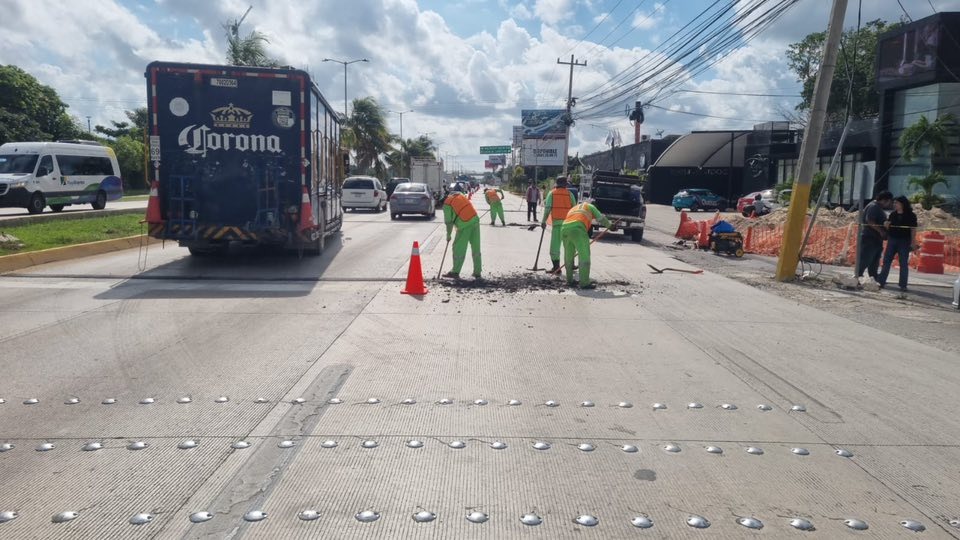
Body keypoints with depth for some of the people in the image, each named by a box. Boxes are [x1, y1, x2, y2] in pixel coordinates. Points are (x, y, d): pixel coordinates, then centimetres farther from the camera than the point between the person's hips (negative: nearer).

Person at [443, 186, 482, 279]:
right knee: (476, 248, 10)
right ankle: (477, 272, 15)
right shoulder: (460, 194, 14)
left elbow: (449, 221, -1)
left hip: (464, 224, -6)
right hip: (475, 219, 6)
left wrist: (448, 235, 11)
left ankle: (455, 272, 11)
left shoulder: (447, 204, -2)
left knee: (458, 248, 6)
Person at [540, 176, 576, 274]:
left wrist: (543, 221, -1)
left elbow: (547, 208, -4)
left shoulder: (552, 193, 4)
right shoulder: (569, 194, 7)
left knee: (555, 244, -2)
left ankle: (556, 267, -8)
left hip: (557, 222, -2)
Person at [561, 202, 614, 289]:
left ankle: (569, 281, 27)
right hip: (577, 229, -6)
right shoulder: (589, 206, 27)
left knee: (568, 256, 19)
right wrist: (610, 226, 42)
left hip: (565, 228, 6)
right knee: (584, 256, -3)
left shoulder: (572, 210, 41)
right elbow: (601, 218, 22)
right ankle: (584, 283, -5)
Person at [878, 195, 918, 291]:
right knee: (886, 261, 4)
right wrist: (886, 224, -9)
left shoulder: (910, 215, -3)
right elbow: (887, 226, 14)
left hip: (904, 241, -4)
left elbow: (913, 229, -4)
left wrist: (913, 242, -10)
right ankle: (881, 282, 8)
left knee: (903, 263, 0)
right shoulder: (893, 214, 9)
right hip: (892, 240, 4)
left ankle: (903, 285, 5)